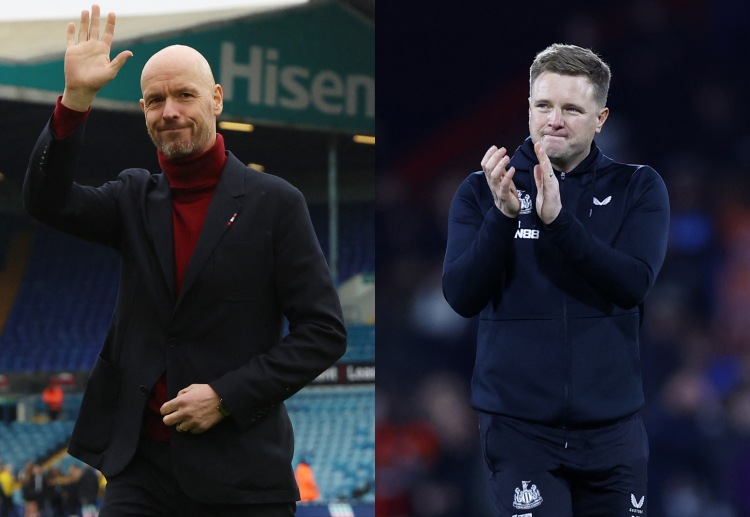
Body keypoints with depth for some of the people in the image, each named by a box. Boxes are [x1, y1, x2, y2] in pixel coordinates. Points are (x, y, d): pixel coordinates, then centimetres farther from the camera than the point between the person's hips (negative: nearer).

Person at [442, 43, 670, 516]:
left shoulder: (638, 188, 3)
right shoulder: (482, 190, 2)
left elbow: (634, 283, -12)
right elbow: (462, 296, -8)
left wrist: (558, 218, -24)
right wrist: (503, 215, -23)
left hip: (612, 425, 1)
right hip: (518, 425, -1)